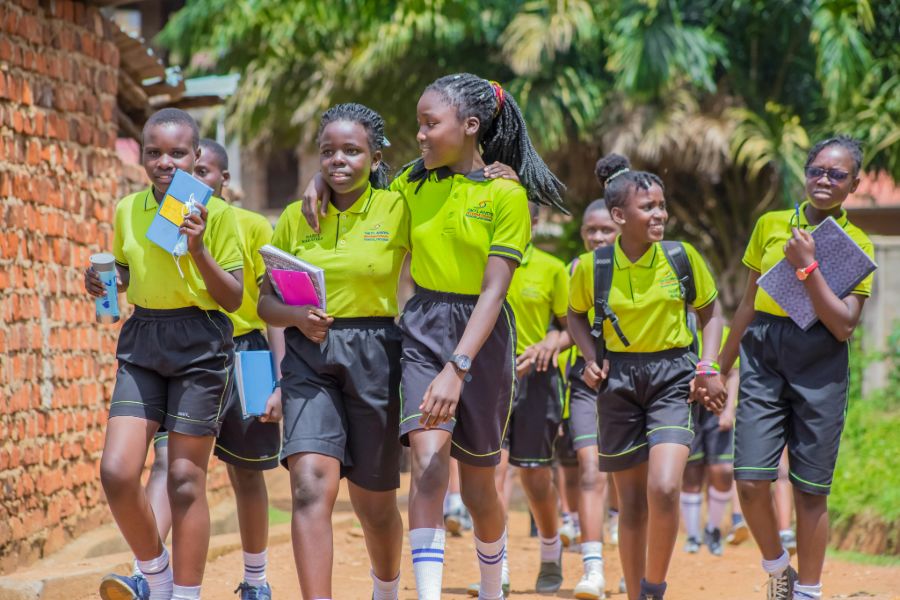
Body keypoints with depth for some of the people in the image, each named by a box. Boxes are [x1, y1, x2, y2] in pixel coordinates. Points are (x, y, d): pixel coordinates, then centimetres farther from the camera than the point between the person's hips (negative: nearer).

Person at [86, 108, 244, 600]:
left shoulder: (216, 214, -6)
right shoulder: (127, 210, 6)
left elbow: (233, 298, -6)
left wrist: (199, 250, -20)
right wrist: (103, 282, 1)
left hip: (200, 345, -4)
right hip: (142, 342, 4)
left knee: (186, 481, 1)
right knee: (117, 472, -8)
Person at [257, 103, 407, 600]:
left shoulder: (396, 210, -1)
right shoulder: (296, 217, 6)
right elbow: (266, 301, 10)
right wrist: (297, 316, -11)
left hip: (374, 355, -1)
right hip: (310, 355, 1)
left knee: (374, 501, 12)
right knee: (311, 484, -20)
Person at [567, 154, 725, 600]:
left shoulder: (683, 257, -6)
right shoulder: (591, 267, -7)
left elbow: (711, 313, 9)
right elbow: (576, 315, 13)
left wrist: (708, 368, -3)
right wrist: (591, 357, -4)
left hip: (673, 377, -1)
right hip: (619, 383, 1)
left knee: (664, 488, -19)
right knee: (632, 503, 6)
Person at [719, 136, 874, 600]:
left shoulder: (856, 244, 2)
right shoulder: (771, 226, 9)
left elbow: (844, 325, -9)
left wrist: (807, 267, -14)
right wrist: (721, 367, 19)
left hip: (820, 367, -2)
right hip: (763, 357, 2)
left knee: (810, 491, 0)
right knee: (751, 481, -9)